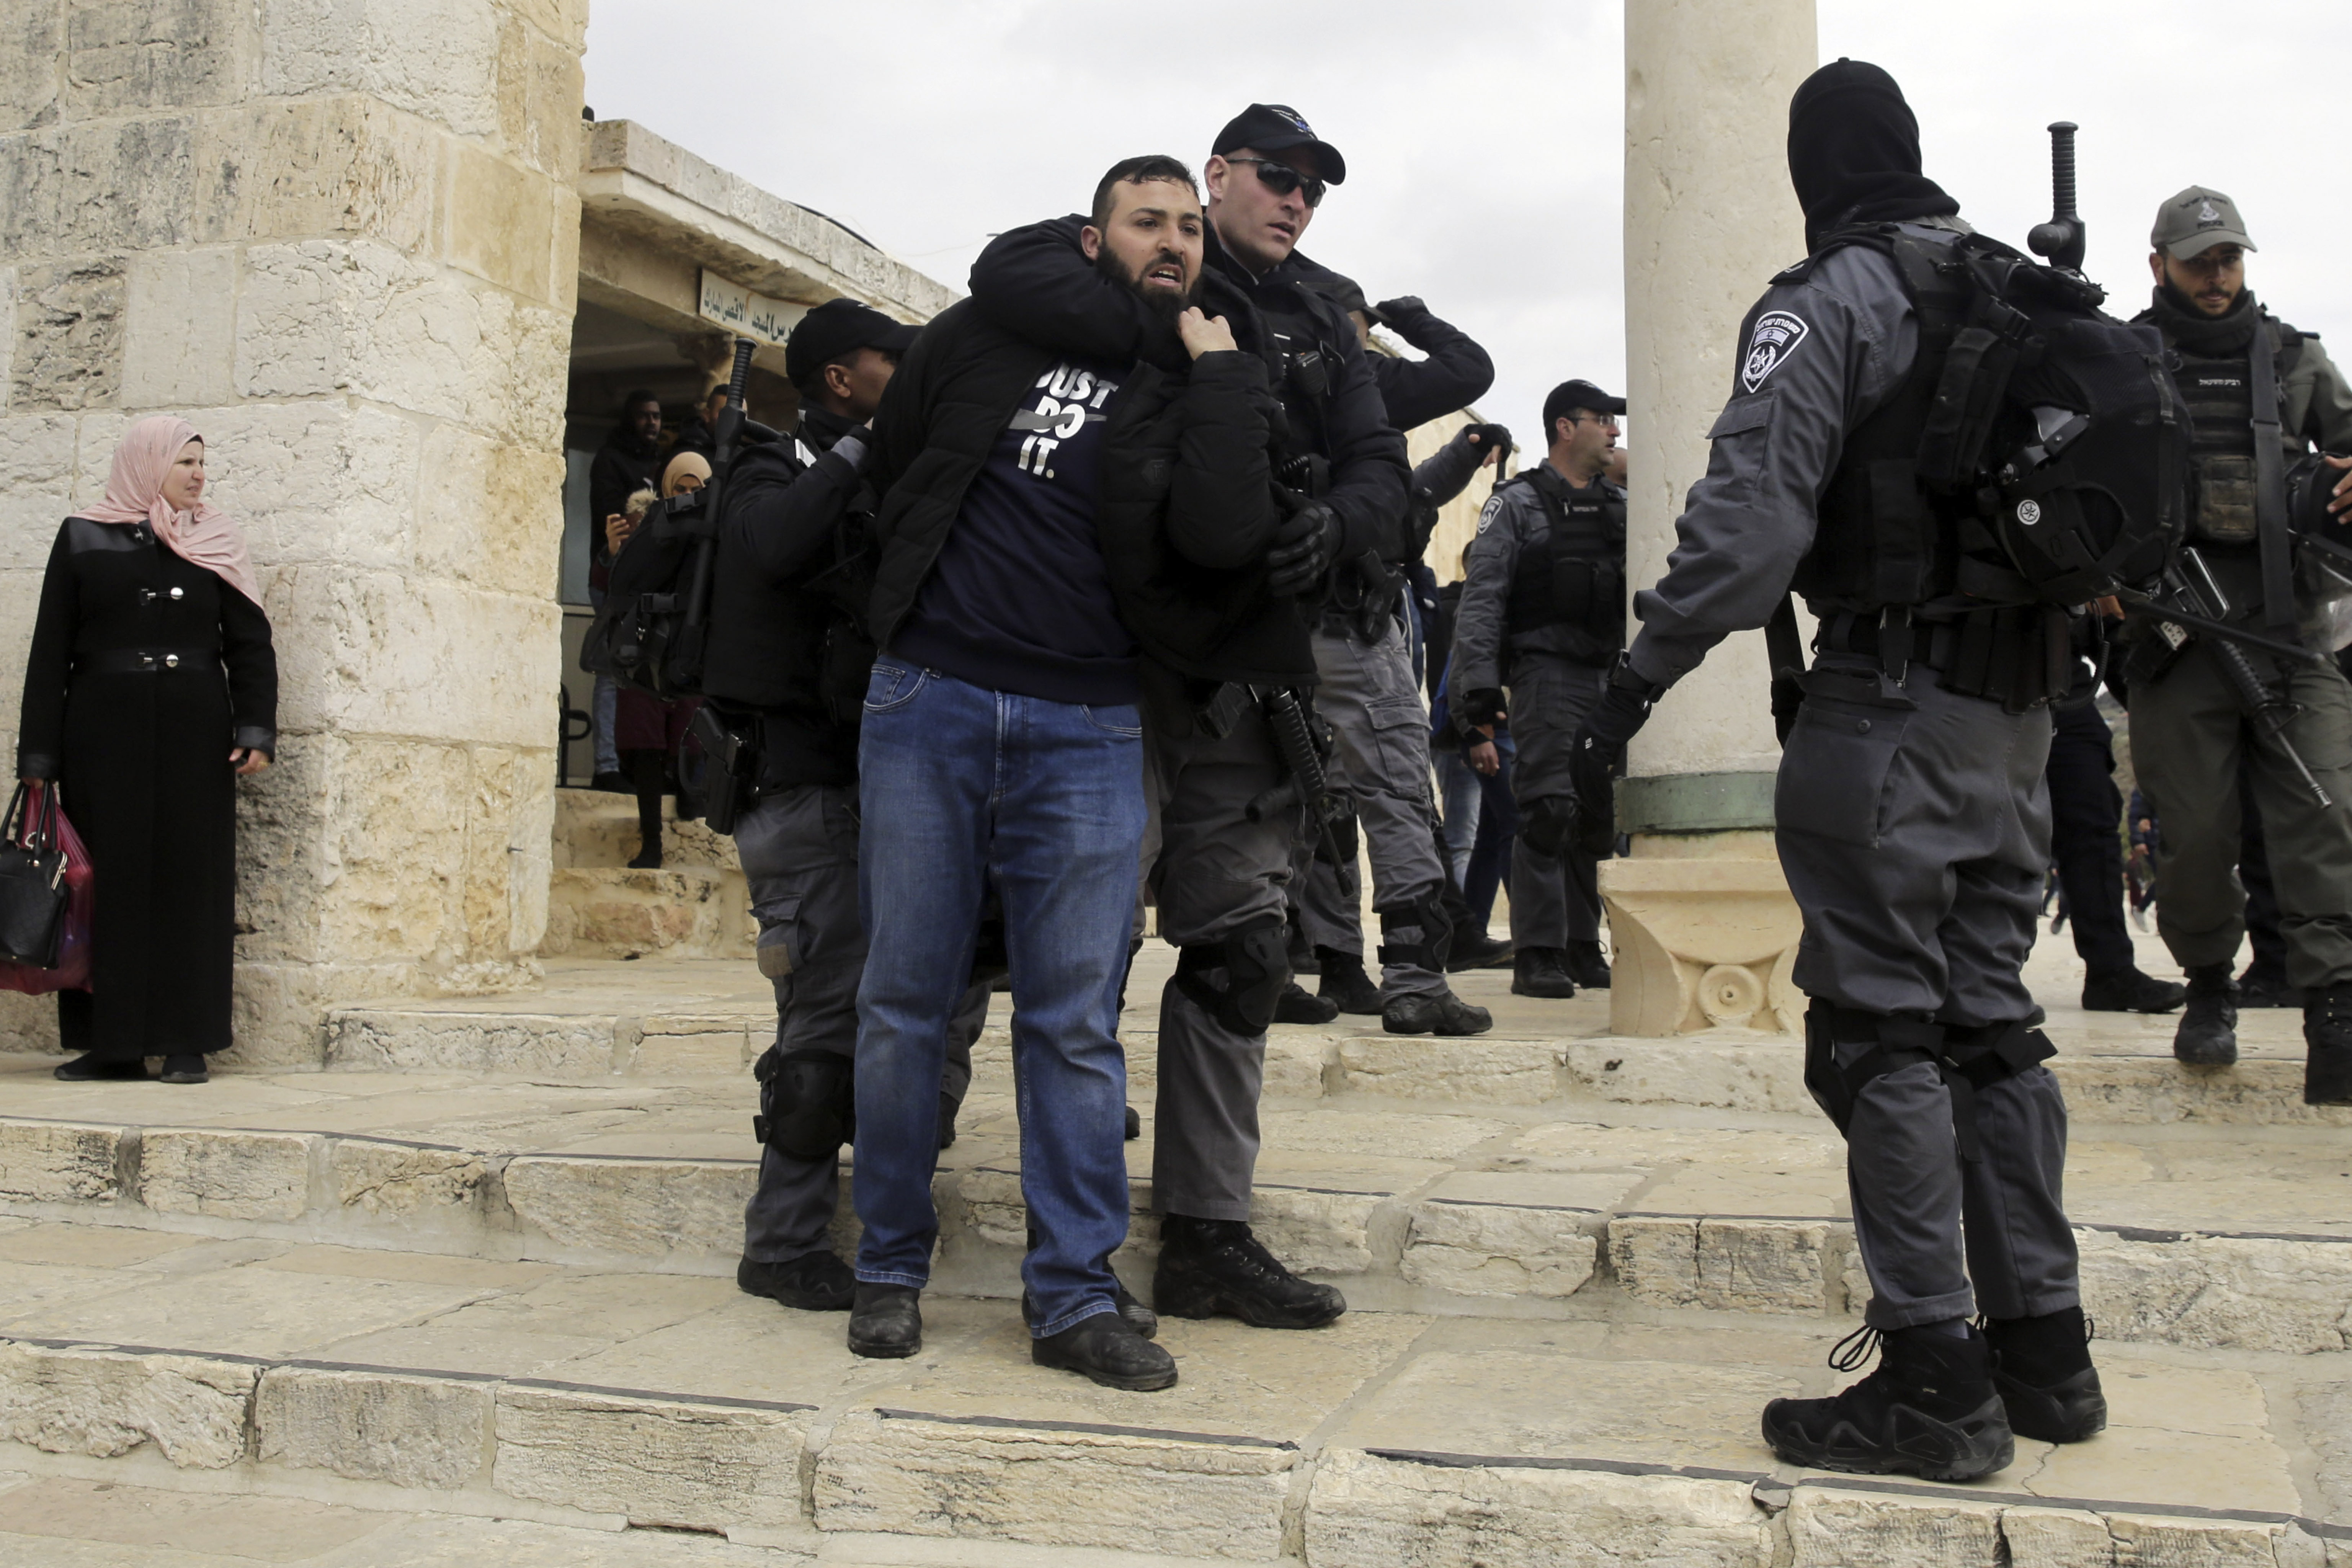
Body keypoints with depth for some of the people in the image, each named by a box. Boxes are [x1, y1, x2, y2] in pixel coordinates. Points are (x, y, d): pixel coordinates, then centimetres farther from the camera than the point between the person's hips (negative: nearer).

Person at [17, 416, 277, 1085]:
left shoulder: (215, 544, 10)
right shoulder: (81, 540, 6)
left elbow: (251, 645, 6)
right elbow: (50, 653, 4)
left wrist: (256, 730, -7)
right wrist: (39, 758, -2)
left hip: (194, 736, 1)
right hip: (104, 732, -1)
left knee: (190, 879, -1)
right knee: (108, 880, -1)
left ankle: (187, 1042, 4)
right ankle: (111, 1041, 6)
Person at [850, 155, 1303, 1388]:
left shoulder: (1205, 389, 8)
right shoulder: (989, 336, 9)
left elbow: (1222, 535, -12)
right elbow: (891, 468, 21)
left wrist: (1220, 367, -6)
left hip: (1087, 732, 0)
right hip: (930, 698, 0)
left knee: (1075, 1020, 0)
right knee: (905, 996, 4)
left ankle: (1075, 1296, 9)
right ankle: (890, 1269, 18)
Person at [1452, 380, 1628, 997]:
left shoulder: (1619, 506, 18)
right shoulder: (1517, 504, 1)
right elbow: (1481, 597, -6)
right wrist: (1479, 680, -15)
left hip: (1611, 677, 6)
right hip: (1548, 674, -6)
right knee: (1547, 812, -10)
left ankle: (1583, 946, 16)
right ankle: (1537, 954, -6)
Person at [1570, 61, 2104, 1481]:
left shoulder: (1828, 303, -8)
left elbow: (1750, 521, -19)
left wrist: (1633, 687, -17)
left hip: (1891, 708, -7)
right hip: (2019, 708, 8)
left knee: (1884, 1032, -3)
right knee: (1992, 1022, 14)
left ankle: (1935, 1378, 0)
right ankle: (2044, 1351, 20)